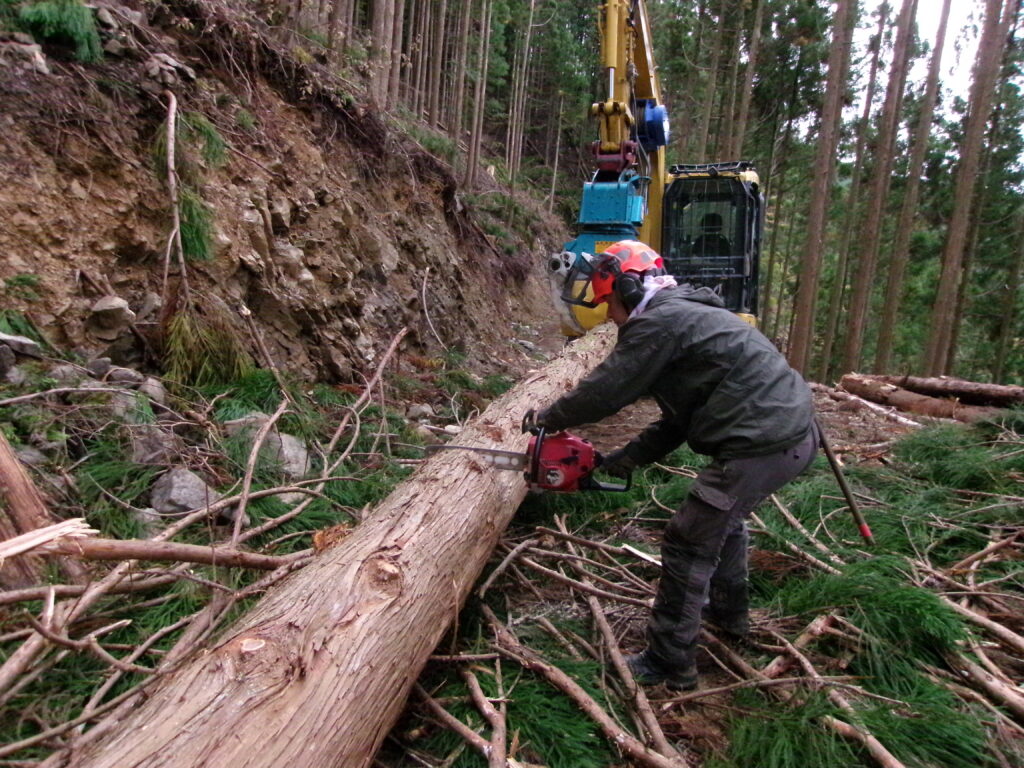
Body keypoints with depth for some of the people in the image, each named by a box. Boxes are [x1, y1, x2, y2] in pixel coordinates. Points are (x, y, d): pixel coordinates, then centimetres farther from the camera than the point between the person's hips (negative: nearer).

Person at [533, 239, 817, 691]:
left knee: (689, 546, 0)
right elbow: (682, 416, 21)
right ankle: (729, 613, 49)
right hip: (796, 432, 11)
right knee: (724, 518, 30)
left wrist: (549, 418, 7)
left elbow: (604, 391, -9)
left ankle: (669, 665, 14)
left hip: (762, 445, -11)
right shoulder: (685, 314, 19)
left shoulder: (657, 322, -12)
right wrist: (631, 457, 18)